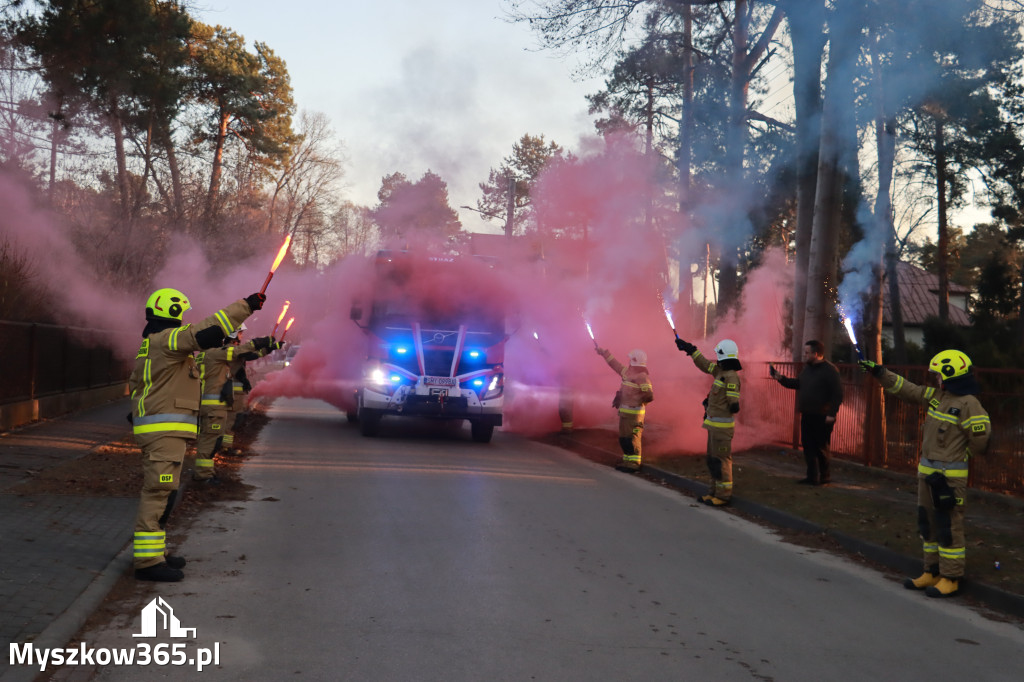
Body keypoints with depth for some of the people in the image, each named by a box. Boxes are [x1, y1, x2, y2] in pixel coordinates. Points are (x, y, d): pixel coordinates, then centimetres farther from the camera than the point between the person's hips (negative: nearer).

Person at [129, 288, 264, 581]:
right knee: (159, 491, -11)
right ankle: (148, 561, -10)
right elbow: (206, 332, -22)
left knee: (158, 491, 17)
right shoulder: (167, 340, -13)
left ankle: (154, 551, 25)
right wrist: (244, 305, -18)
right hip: (164, 430, -11)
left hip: (162, 430, 11)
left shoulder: (151, 345, 19)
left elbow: (135, 384, 24)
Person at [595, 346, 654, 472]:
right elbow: (615, 364, 26)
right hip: (624, 411, 9)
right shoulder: (628, 372, 12)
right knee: (624, 437, 14)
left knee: (631, 438, -8)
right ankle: (627, 461, 23)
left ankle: (633, 463, -4)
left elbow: (649, 395, -22)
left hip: (634, 412, -9)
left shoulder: (642, 377, -15)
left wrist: (636, 401, -9)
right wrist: (603, 352, 31)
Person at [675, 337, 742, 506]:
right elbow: (705, 365, 24)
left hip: (722, 425, -10)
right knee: (713, 459, 16)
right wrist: (690, 349, 25)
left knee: (721, 460, -5)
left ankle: (723, 495, 0)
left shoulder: (731, 377, -18)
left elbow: (734, 402, -18)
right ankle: (716, 491, 24)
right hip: (714, 424, 10)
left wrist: (733, 406, -32)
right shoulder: (721, 372, 11)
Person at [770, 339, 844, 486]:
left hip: (822, 418, -8)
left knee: (821, 448, -1)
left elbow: (838, 394, -16)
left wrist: (831, 413, -20)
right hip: (807, 415, 8)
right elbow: (797, 384, 25)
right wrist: (780, 378, 14)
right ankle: (812, 476, 18)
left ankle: (825, 477, 13)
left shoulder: (830, 370, -13)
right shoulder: (807, 368, 12)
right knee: (808, 446, 10)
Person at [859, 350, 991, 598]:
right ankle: (932, 573, 24)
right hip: (928, 470, 9)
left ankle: (950, 578, 4)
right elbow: (907, 390, 15)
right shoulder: (937, 395, 8)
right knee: (928, 522, 14)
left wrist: (957, 455, 1)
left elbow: (980, 440, -14)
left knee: (948, 525, -4)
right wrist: (880, 372, 11)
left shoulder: (968, 404, -15)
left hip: (950, 475, -9)